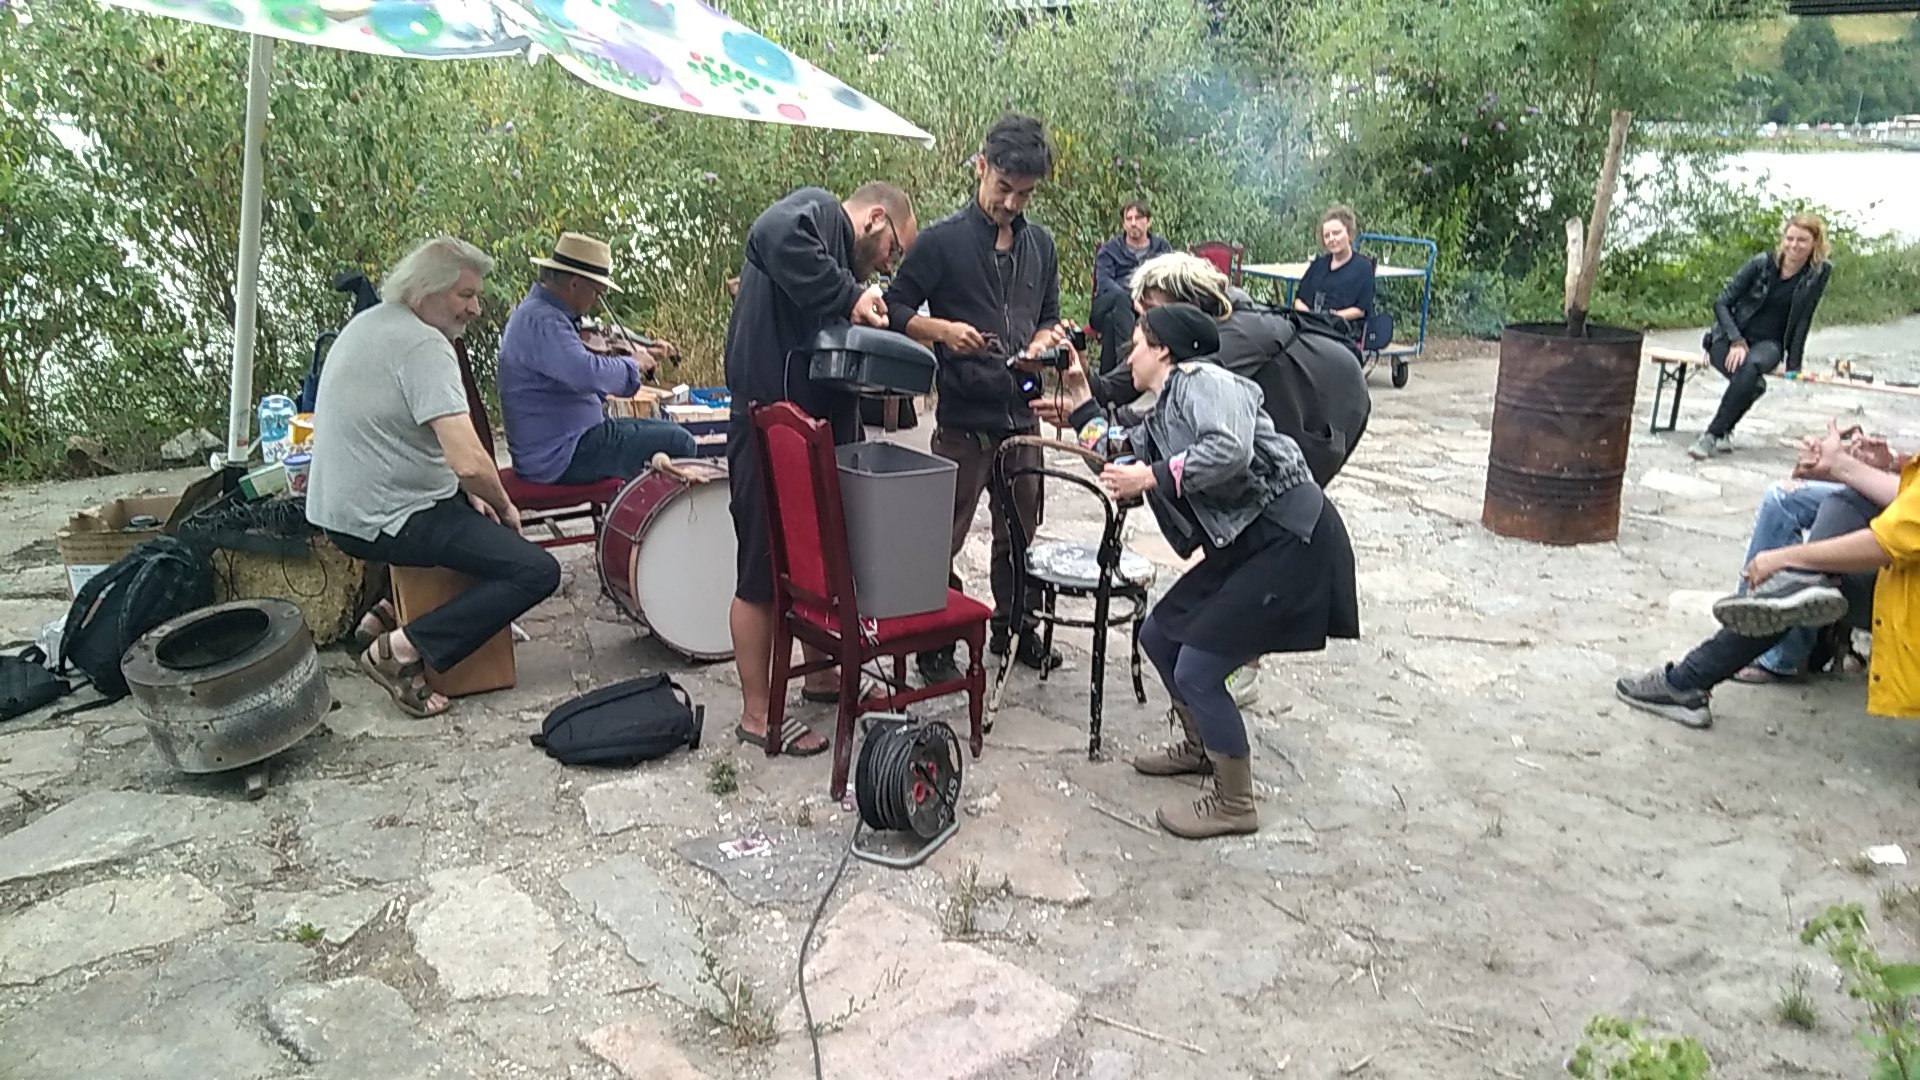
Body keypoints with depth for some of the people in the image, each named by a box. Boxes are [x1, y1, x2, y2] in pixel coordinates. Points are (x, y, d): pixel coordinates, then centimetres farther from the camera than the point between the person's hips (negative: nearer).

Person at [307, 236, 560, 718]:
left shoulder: (369, 323, 11)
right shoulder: (423, 345, -19)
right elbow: (470, 463, -29)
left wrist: (468, 493, 14)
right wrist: (504, 507, -8)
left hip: (340, 510, 10)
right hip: (385, 523, -10)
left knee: (475, 509, 30)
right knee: (538, 571, -13)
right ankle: (403, 648, -12)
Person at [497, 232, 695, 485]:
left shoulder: (542, 314, 13)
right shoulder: (541, 323, -22)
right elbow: (589, 374, -37)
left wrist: (646, 358, 8)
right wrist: (633, 364, -18)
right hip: (562, 457, -11)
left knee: (667, 430, 21)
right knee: (679, 443, -12)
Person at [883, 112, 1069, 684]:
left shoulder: (1040, 244, 10)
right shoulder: (942, 240, -7)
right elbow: (895, 309, -5)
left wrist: (1043, 342, -3)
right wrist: (943, 330, -21)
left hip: (1022, 414, 6)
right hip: (963, 418, -5)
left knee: (1021, 531, 17)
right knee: (944, 536, 2)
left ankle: (1014, 626, 35)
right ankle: (935, 645, 16)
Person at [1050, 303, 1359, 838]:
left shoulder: (1204, 381, -11)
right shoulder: (1161, 420, 17)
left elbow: (1230, 450, -29)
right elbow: (1118, 457, 24)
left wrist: (1153, 477, -21)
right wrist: (1080, 399, 25)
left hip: (1290, 541, -10)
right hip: (1242, 546, 10)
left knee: (1197, 670, -10)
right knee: (1158, 635, 16)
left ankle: (1233, 804, 9)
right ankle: (1201, 746, 38)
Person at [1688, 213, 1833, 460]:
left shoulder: (1819, 272, -5)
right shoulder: (1762, 263, -9)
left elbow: (1803, 319, 0)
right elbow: (1721, 303, -6)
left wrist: (1793, 364, -1)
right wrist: (1736, 342, -18)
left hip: (1768, 343, 1)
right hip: (1730, 338, -1)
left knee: (1752, 366, -37)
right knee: (1753, 383, -34)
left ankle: (1713, 434, -29)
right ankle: (1724, 431, -14)